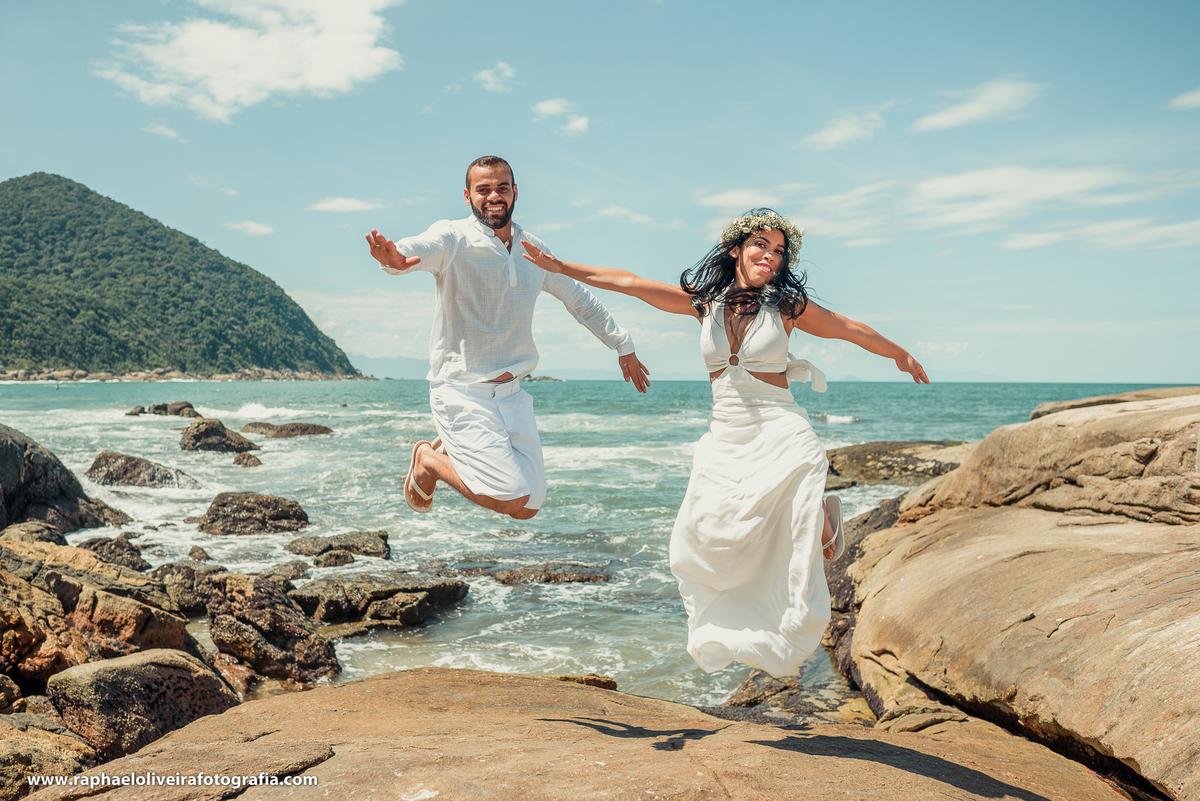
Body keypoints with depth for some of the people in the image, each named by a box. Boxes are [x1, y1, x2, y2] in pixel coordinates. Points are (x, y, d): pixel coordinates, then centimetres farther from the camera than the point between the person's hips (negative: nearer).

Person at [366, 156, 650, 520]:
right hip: (462, 391, -6)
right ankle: (428, 460, 9)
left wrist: (623, 346, 26)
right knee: (513, 497, -17)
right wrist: (395, 257, -58)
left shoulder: (534, 250, 8)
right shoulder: (452, 238, -10)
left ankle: (454, 450, 28)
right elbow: (421, 247, -34)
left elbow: (579, 299, 21)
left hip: (511, 393, 6)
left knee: (528, 508, 5)